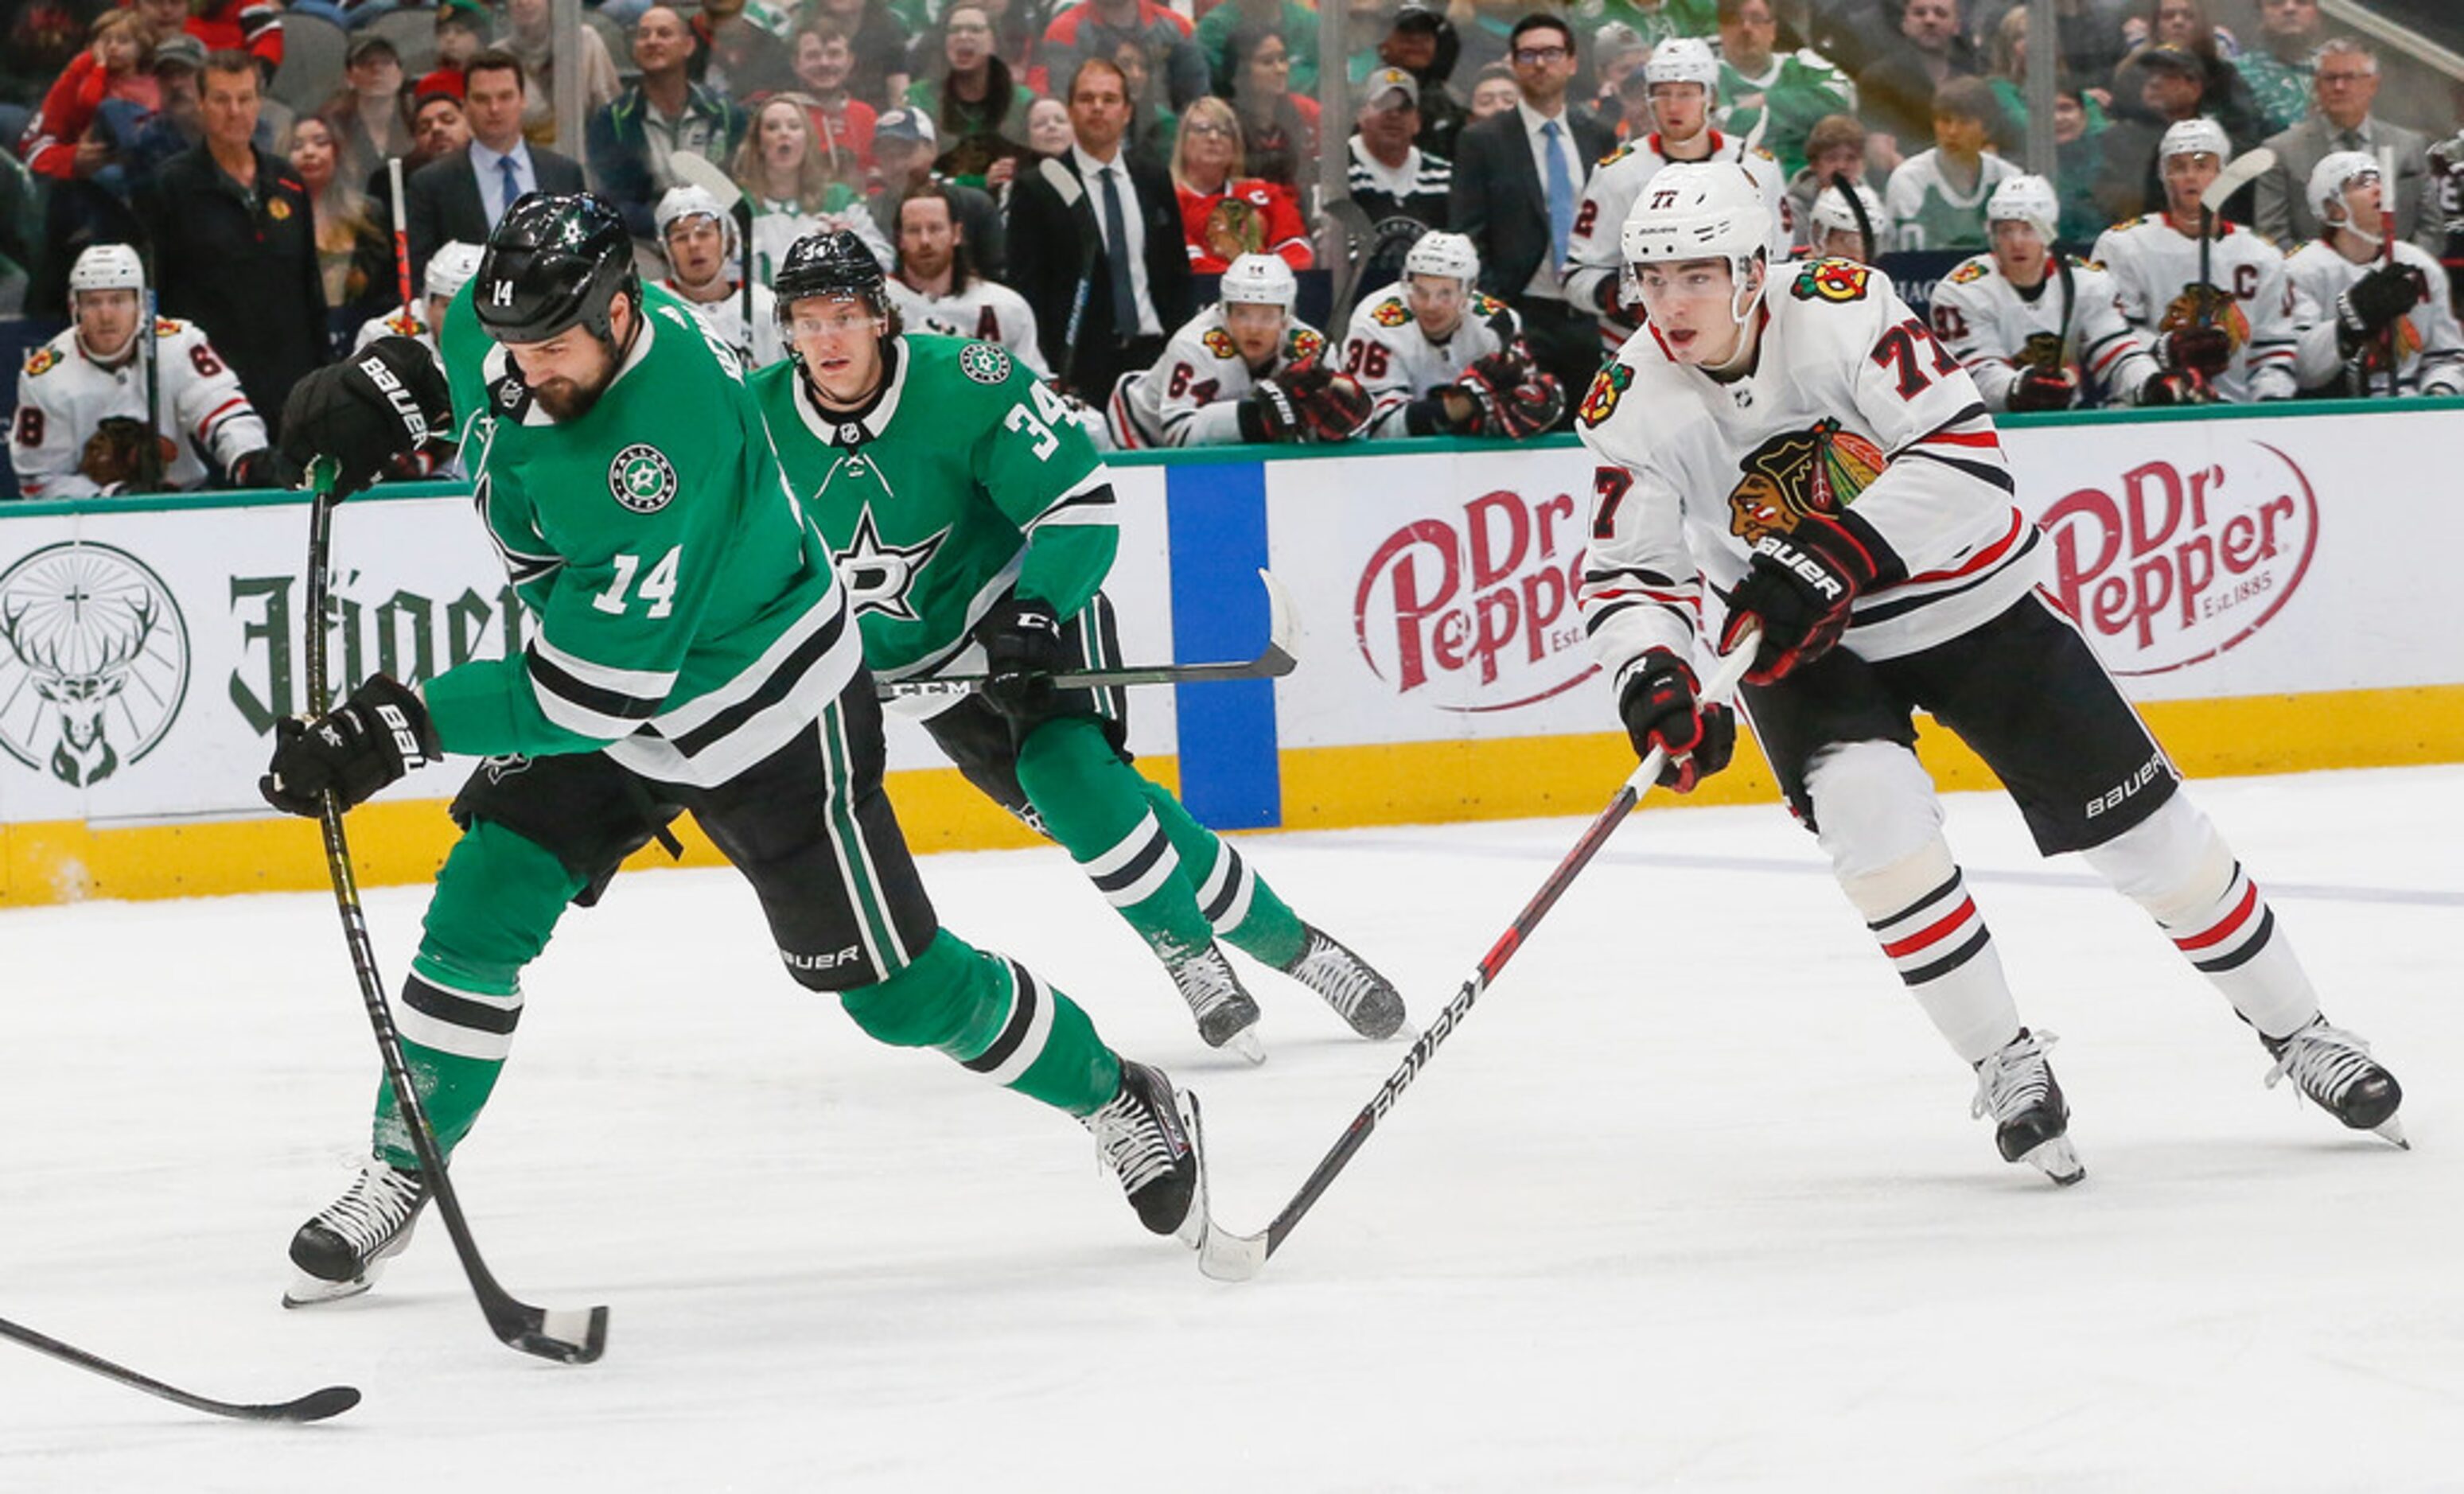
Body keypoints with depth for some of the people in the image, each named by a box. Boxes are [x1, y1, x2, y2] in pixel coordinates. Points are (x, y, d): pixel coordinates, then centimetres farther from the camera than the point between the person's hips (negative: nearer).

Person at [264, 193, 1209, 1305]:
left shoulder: (666, 442, -40)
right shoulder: (518, 327, -16)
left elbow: (594, 688, -38)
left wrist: (405, 724, -38)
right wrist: (388, 385, -6)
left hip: (764, 711, -7)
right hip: (596, 684, 7)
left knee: (896, 988, 2)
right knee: (479, 913, -5)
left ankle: (1119, 1102, 24)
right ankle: (395, 1182, 9)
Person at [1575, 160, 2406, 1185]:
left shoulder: (1838, 309, -25)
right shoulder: (1633, 404, -15)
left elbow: (1963, 455, -31)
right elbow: (1625, 573, -12)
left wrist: (1831, 554, -41)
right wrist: (1650, 681, -33)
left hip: (1964, 596, -1)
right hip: (1802, 644, 1)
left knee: (2139, 821, 1)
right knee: (1869, 807, -27)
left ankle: (2293, 1031, 22)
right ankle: (2005, 1066, -9)